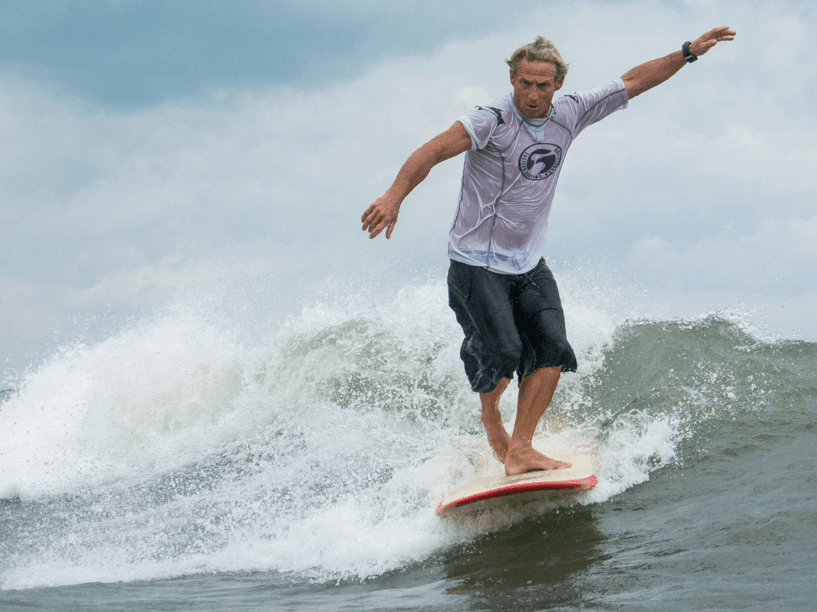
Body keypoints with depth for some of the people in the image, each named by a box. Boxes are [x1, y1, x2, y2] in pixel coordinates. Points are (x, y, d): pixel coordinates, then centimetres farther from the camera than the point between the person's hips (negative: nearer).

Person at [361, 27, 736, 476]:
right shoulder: (492, 121, -18)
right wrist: (396, 194, -49)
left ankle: (520, 450, -4)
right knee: (504, 352, -16)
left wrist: (689, 52, 8)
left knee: (552, 350, -9)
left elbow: (633, 83, 9)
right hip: (476, 263, -6)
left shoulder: (569, 115, 0)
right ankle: (490, 415, 17)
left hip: (528, 265, 6)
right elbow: (433, 151, -32)